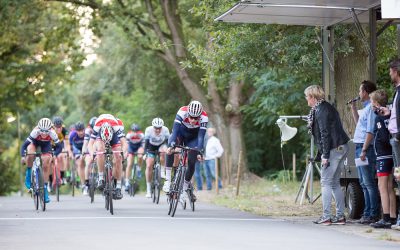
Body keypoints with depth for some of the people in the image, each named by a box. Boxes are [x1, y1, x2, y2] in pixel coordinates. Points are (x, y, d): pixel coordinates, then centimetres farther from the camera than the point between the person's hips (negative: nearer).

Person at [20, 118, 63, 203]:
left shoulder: (52, 133, -36)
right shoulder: (35, 132, -39)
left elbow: (59, 146, -28)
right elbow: (24, 145, -36)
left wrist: (55, 155, -46)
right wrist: (23, 156, -51)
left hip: (46, 145, 1)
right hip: (35, 142, -1)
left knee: (46, 165, -11)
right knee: (30, 154, -34)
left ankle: (45, 189, 1)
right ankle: (28, 173, -7)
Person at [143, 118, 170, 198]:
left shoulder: (165, 130, -28)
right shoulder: (148, 130, -29)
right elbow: (146, 142, -27)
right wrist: (145, 152, -36)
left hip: (161, 145, 0)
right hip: (151, 147, 0)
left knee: (163, 152, -37)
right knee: (149, 166, -13)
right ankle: (148, 189, -4)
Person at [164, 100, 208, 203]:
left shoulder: (204, 118, -32)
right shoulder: (182, 112, -34)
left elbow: (201, 137, -30)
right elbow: (175, 130, -38)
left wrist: (199, 152, -40)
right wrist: (171, 145, -50)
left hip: (192, 138, 1)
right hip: (180, 133, -1)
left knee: (191, 162, -10)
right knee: (170, 150, -31)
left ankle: (184, 188, 12)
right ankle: (167, 180, -27)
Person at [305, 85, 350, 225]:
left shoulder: (321, 110, -14)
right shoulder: (325, 107, 18)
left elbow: (325, 134, -19)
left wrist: (325, 156, -19)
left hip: (334, 149, -10)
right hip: (341, 147, 10)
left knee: (326, 183, -6)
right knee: (335, 183, 12)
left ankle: (326, 217, -7)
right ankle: (340, 216, 13)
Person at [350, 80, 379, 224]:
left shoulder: (371, 108, -13)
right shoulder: (365, 108, 18)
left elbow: (370, 131, -20)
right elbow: (358, 123, 34)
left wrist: (364, 150, -23)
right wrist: (353, 108, 27)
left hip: (365, 148, -10)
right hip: (359, 147, 10)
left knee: (369, 183, -9)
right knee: (364, 183, 12)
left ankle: (374, 214, -9)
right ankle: (367, 213, 16)